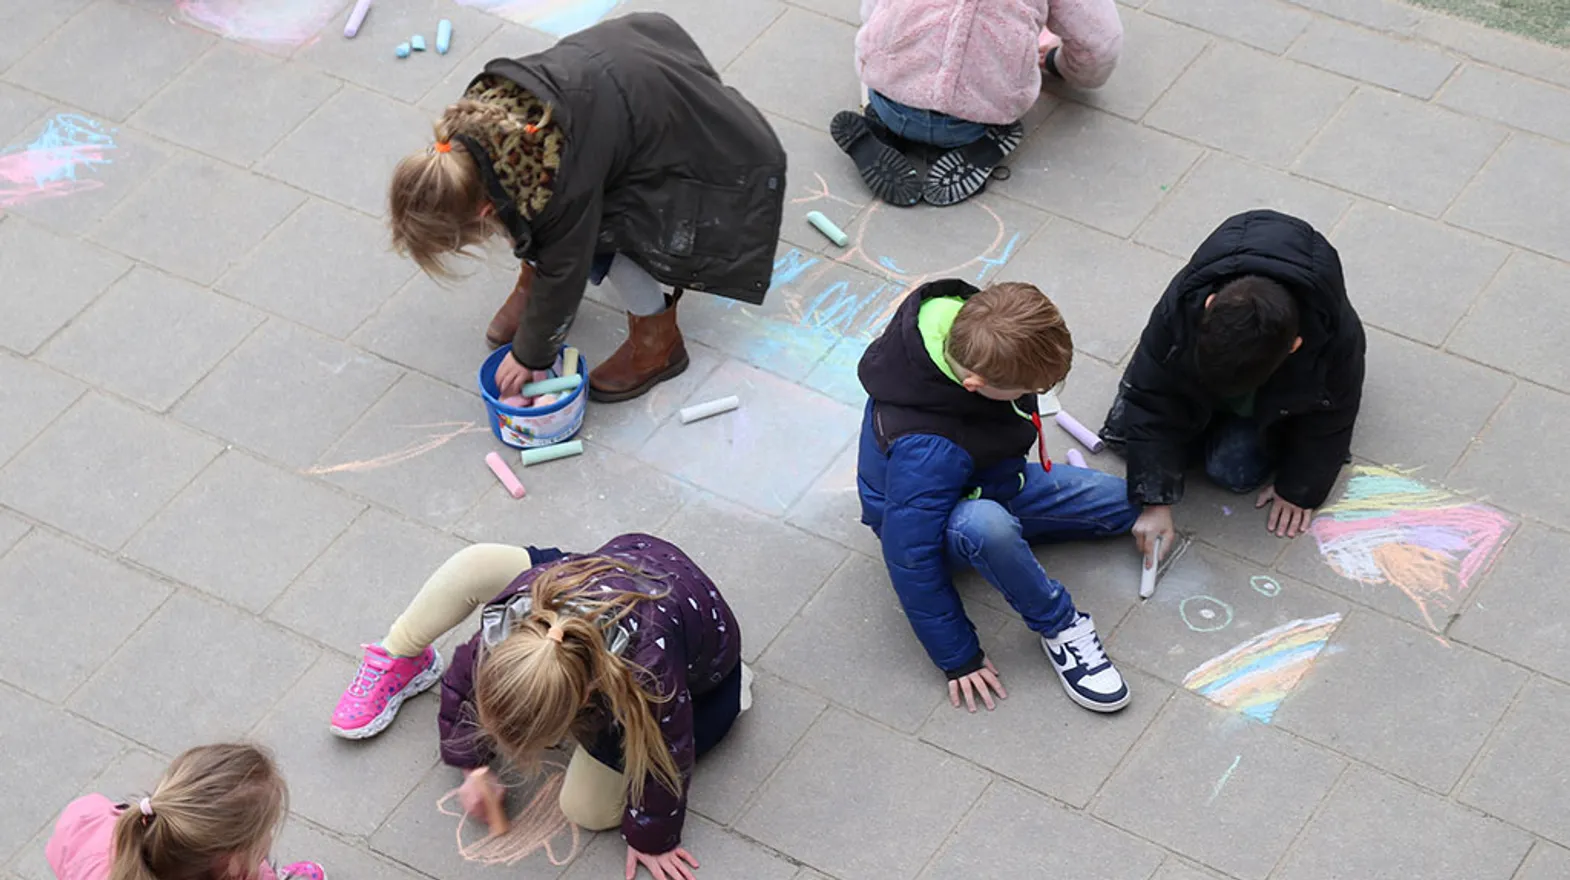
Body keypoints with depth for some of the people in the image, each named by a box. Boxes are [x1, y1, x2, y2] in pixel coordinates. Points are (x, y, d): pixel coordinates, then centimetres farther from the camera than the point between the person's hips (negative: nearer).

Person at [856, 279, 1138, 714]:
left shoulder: (967, 321, -25)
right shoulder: (926, 449, -44)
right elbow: (910, 556, -33)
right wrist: (958, 658, -23)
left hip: (995, 479, 7)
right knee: (984, 526, -42)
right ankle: (1059, 626, -17)